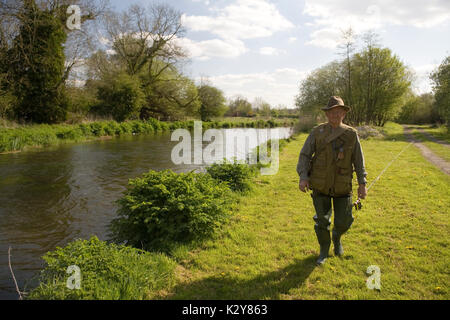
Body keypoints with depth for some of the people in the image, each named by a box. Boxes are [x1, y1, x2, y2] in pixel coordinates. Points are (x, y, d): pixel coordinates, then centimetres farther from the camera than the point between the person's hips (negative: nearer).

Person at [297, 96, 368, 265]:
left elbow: (359, 160, 2)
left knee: (343, 222, 5)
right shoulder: (317, 132, -5)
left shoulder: (352, 134, -2)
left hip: (342, 186, 1)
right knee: (322, 220, 5)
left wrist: (362, 183, -4)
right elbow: (304, 155, -6)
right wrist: (303, 177, -18)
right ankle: (324, 250, 29)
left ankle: (337, 236, 41)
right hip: (320, 185, 0)